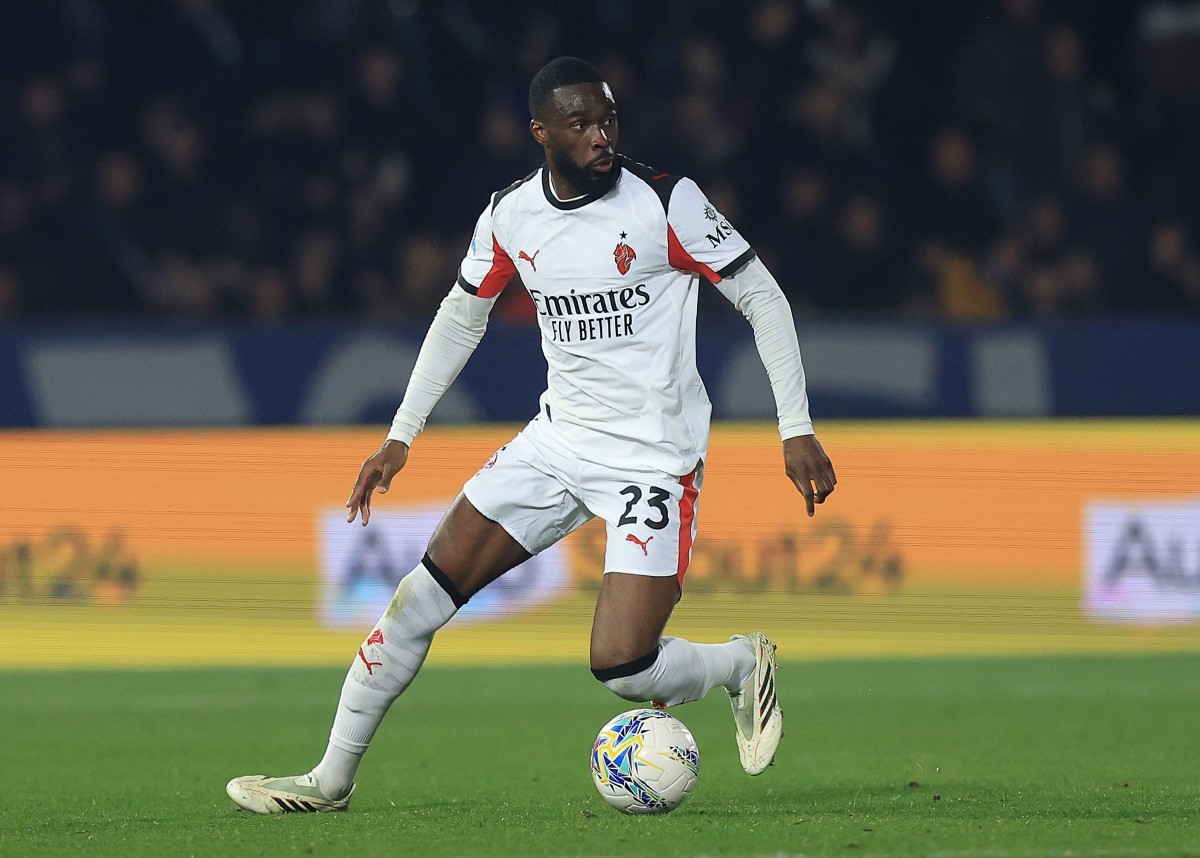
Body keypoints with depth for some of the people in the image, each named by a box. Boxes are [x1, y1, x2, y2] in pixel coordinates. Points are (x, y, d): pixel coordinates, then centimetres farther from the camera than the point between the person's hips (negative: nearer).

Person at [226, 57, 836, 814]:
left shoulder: (665, 203, -14)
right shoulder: (511, 217, 0)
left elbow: (762, 297, -8)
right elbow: (461, 318, 16)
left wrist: (797, 429, -12)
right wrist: (400, 438, 13)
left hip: (656, 460, -5)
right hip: (559, 439, 5)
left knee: (620, 666, -16)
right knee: (427, 591, -1)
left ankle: (741, 665, 16)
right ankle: (331, 780, 9)